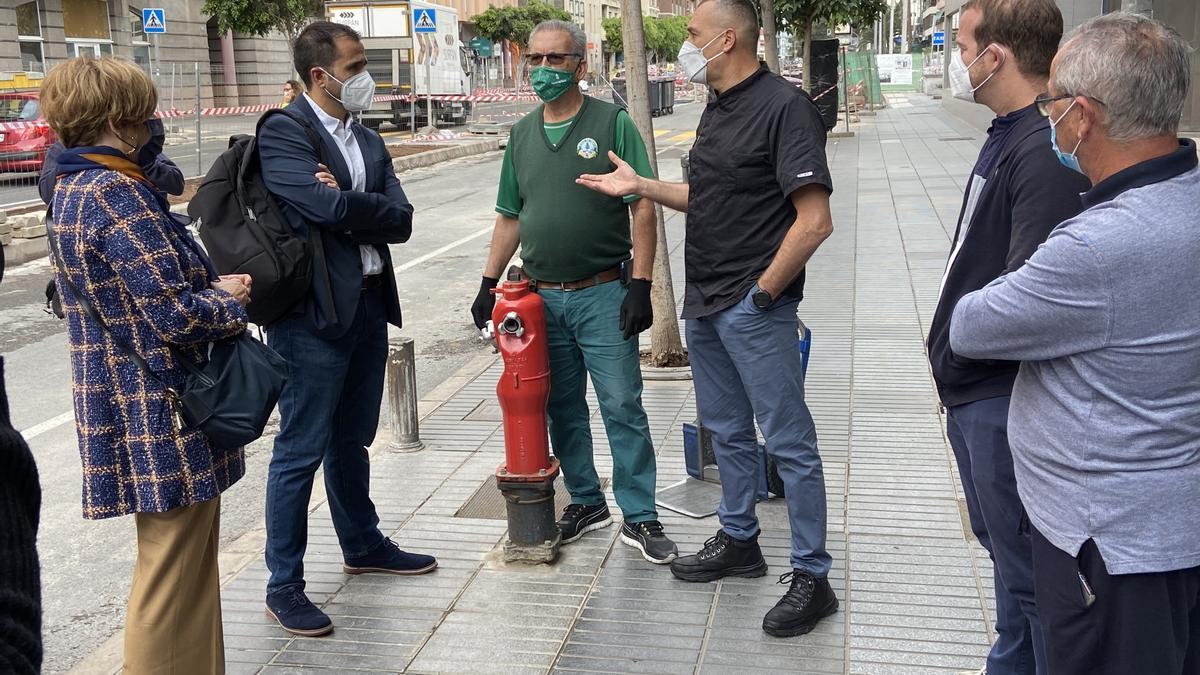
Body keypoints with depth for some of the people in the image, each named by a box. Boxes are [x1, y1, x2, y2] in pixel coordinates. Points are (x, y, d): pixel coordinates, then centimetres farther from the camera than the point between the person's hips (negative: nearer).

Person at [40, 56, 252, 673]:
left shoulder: (75, 188, 11)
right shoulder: (115, 194, -20)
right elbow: (175, 315, -23)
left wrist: (214, 287, 3)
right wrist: (234, 301, -5)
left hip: (126, 406, 10)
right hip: (162, 414, -10)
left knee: (186, 564, 22)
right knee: (172, 575, 2)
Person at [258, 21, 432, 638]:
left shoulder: (369, 141, 13)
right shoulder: (281, 133, -10)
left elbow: (401, 220, 1)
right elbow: (329, 205, -23)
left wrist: (347, 205, -12)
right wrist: (372, 207, -6)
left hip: (369, 305, 7)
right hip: (312, 310, -7)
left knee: (351, 439, 21)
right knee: (301, 450, 0)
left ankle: (362, 545, 37)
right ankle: (284, 586, 11)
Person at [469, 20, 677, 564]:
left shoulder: (613, 123, -4)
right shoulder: (522, 135, 11)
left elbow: (643, 209, -8)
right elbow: (510, 217, 17)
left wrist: (640, 285, -14)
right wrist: (489, 282, 11)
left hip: (603, 295, -5)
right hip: (542, 297, 5)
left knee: (622, 407, -3)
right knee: (562, 409, 11)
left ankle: (639, 518, 6)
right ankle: (586, 502, 26)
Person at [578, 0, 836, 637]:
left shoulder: (784, 106, -15)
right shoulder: (716, 110, 14)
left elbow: (814, 220, -21)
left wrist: (762, 291, -16)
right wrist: (640, 185, 13)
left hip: (755, 309, -9)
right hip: (704, 304, 9)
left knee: (788, 441, -1)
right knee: (728, 431, 19)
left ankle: (811, 576, 8)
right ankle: (738, 542, 34)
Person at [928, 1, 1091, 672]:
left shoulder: (1046, 154, -24)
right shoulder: (1007, 136, 9)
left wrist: (957, 337, -14)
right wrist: (952, 357, 14)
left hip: (1003, 400, -11)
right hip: (974, 390, 11)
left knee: (1025, 566, 4)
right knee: (1000, 541, 25)